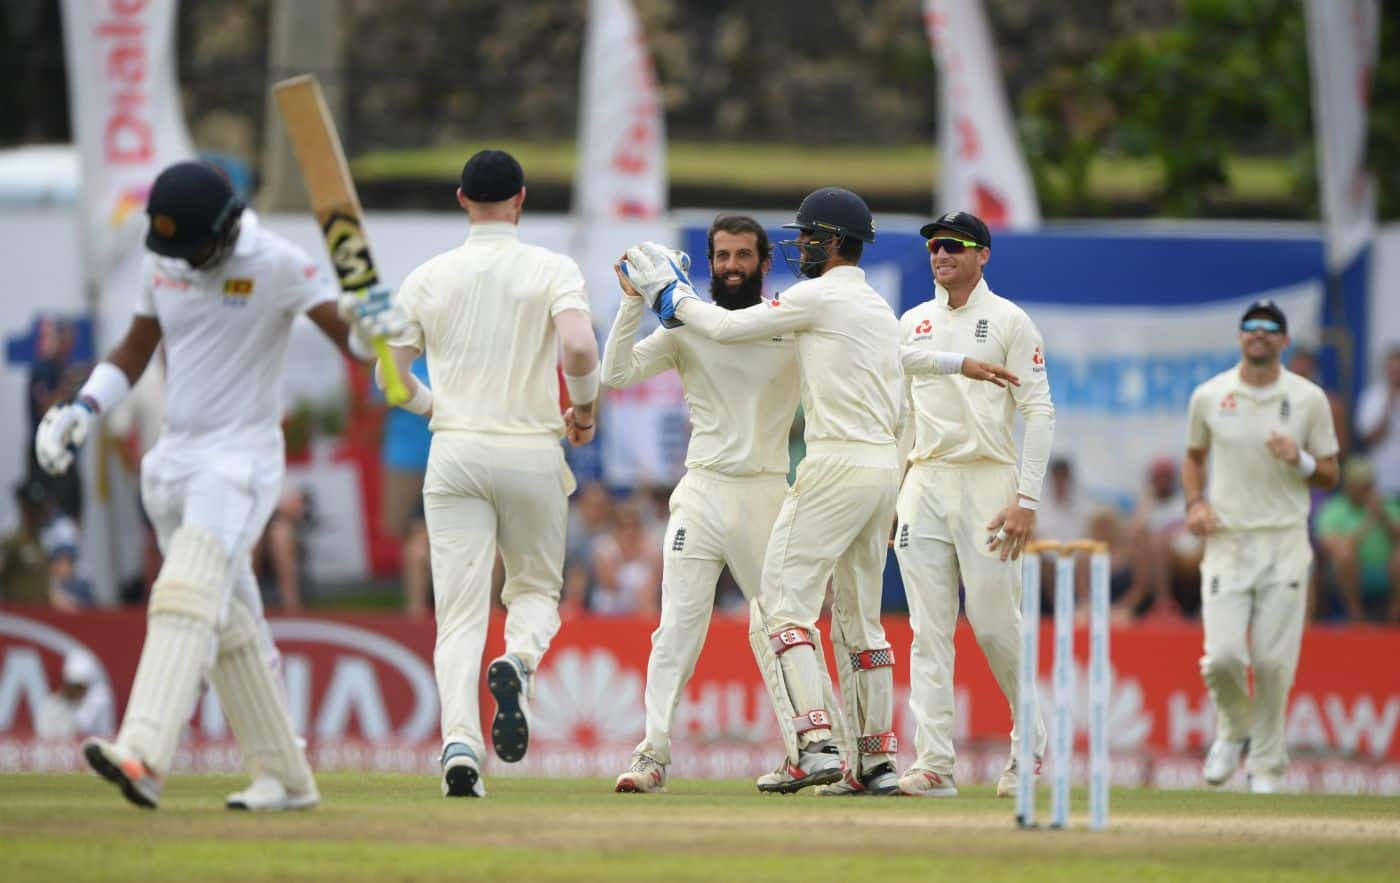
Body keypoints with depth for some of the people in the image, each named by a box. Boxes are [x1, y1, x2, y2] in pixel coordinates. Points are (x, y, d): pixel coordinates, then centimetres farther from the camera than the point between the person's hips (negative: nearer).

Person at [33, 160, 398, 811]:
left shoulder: (275, 265, -14)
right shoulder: (162, 264, 5)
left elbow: (348, 338, -20)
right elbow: (136, 349, 17)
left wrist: (374, 329, -43)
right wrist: (82, 410, 2)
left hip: (240, 462, -8)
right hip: (173, 460, 8)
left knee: (186, 601, -24)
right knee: (228, 622, 11)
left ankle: (143, 757, -38)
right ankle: (285, 777, 20)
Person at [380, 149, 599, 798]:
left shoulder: (429, 277, 5)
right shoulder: (553, 270, -2)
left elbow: (388, 374, 5)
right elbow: (579, 349, -18)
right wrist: (584, 409, 1)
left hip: (455, 453, 1)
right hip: (532, 453, -1)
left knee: (459, 614, -1)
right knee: (536, 588, 19)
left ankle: (460, 743, -21)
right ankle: (517, 660, -16)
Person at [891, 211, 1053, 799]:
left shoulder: (1008, 322, -1)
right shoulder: (913, 324, 14)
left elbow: (1039, 412, -5)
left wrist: (1027, 499, -13)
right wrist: (892, 487, 10)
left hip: (987, 483, -4)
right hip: (924, 485, 4)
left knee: (996, 624, -6)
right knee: (929, 629, -3)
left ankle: (1029, 740, 16)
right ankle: (934, 764, -6)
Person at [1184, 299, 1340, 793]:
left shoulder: (1309, 399, 2)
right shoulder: (1209, 396, 5)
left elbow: (1330, 476, 7)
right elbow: (1194, 457, 20)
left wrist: (1299, 460, -14)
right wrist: (1195, 502, 2)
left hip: (1284, 543, -1)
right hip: (1227, 542, 1)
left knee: (1274, 660, -5)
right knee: (1222, 655, -11)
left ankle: (1266, 762, 12)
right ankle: (1234, 729, 20)